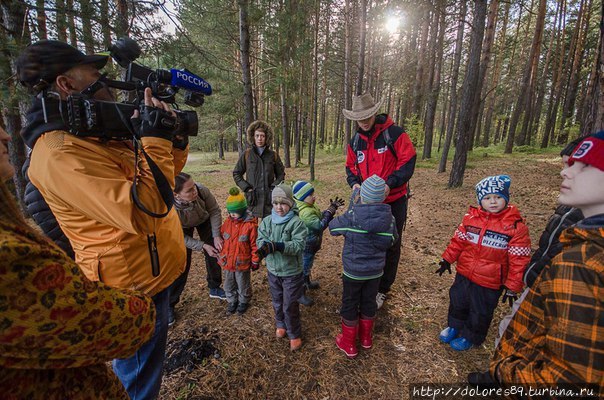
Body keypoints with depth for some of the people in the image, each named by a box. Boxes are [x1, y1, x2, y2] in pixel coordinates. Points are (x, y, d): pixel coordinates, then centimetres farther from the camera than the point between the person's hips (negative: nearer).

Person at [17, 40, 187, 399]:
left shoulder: (98, 132, 8)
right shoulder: (60, 154, -24)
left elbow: (160, 177, 14)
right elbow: (143, 212, -35)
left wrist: (176, 140, -3)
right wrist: (155, 137, -26)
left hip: (153, 272, 9)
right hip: (136, 287, -9)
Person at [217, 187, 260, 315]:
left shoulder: (250, 224, -19)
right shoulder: (227, 222, -3)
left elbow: (254, 244, -13)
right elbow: (220, 239, 8)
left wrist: (255, 261, -7)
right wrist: (220, 255, 11)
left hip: (242, 262, -5)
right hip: (227, 261, 5)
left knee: (243, 284, 17)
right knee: (229, 285, 22)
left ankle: (243, 301, 41)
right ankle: (232, 301, 44)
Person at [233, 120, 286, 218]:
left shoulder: (273, 155, 5)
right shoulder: (246, 154, 3)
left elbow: (281, 174, 12)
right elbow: (236, 174, 9)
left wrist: (274, 187, -2)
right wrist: (246, 188, -3)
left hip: (269, 198, 1)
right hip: (252, 198, 0)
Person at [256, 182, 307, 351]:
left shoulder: (296, 223, -19)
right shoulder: (267, 221, -4)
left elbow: (299, 245, -26)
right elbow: (260, 239, -7)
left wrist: (278, 246, -38)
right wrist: (264, 246, -31)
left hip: (292, 272, -5)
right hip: (273, 271, 5)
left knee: (290, 306, 8)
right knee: (277, 302, 24)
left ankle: (295, 335, 32)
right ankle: (281, 325, 51)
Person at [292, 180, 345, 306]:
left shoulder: (309, 207, 0)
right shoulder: (305, 212, -32)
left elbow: (320, 217, 9)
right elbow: (320, 225, -32)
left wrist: (331, 208, -3)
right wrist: (330, 211, -27)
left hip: (311, 245, 10)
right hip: (306, 247, -10)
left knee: (307, 265, 29)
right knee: (304, 268, 7)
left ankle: (307, 283, 52)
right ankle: (301, 293, 24)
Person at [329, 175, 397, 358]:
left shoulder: (351, 217, -25)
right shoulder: (389, 219, -13)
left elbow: (332, 227, -8)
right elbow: (391, 242, 3)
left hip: (353, 271, -3)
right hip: (376, 271, 4)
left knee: (349, 304, 15)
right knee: (369, 302, 23)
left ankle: (349, 344, 32)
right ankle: (366, 337, 45)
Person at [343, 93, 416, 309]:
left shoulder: (395, 134, -13)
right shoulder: (355, 142, 4)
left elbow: (408, 163, -15)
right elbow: (351, 168, 13)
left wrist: (390, 184, -29)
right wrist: (354, 183, -8)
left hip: (394, 201, -4)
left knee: (390, 247, 9)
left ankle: (382, 290, 28)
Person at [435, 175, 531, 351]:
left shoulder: (516, 226, -16)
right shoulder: (471, 217, -5)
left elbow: (519, 260, -12)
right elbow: (458, 240, 5)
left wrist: (512, 286, -10)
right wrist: (447, 259, 7)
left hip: (489, 283, -4)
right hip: (464, 274, 4)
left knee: (480, 312, 16)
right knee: (457, 302, 22)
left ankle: (471, 336, 40)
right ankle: (454, 325, 47)